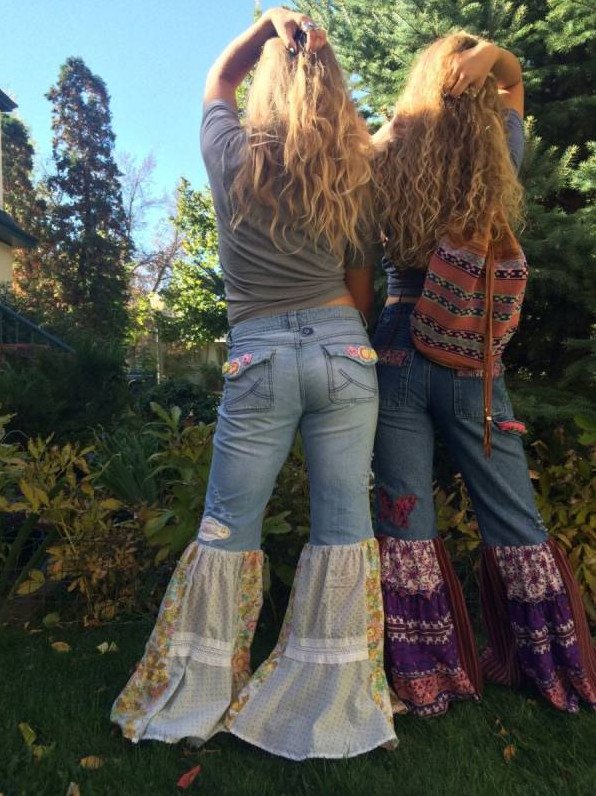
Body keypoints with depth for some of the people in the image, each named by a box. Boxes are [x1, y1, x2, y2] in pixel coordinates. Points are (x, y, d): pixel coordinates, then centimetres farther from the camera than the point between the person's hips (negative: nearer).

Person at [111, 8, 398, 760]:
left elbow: (217, 81, 26)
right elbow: (359, 288, 11)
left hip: (259, 359, -1)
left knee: (227, 527, 9)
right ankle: (333, 701, 19)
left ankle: (193, 696, 22)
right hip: (342, 350, 2)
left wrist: (268, 24, 20)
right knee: (343, 526, 6)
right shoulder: (350, 178, 7)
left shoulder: (234, 156, 3)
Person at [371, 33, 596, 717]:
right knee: (514, 520, 13)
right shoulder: (502, 156, 4)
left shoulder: (390, 159, 1)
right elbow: (512, 78, 22)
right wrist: (492, 60, 5)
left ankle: (426, 679, 18)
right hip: (474, 371, 1)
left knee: (406, 519, 6)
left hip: (398, 358, 0)